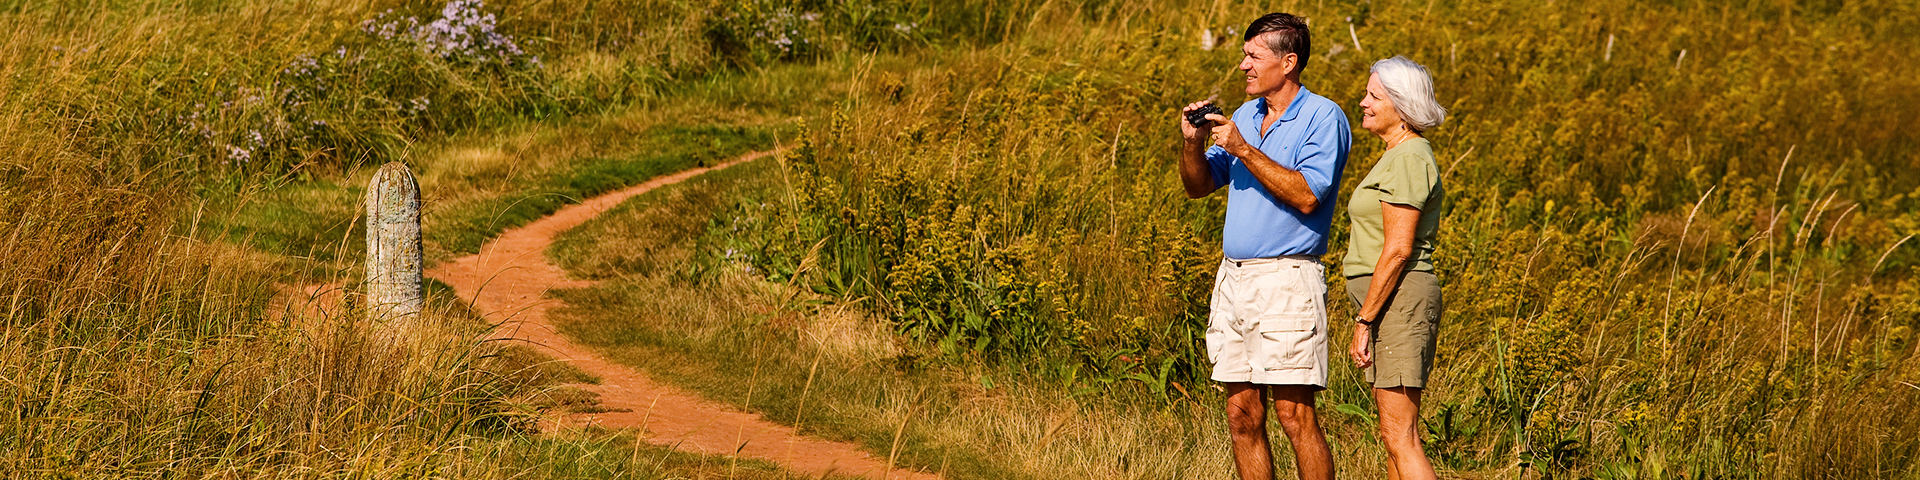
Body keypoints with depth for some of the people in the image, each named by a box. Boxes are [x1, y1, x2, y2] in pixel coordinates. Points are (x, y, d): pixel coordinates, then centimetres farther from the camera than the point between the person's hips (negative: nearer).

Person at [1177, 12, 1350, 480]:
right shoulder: (1246, 115, 17)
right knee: (1242, 416, 6)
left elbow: (1307, 195, -18)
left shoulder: (1323, 117, -5)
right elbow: (1198, 186, 20)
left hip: (1286, 279, -7)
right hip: (1233, 278, 7)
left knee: (1295, 416, -10)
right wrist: (1194, 142, 0)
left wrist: (1244, 149, -16)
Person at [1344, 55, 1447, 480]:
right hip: (1394, 303, 11)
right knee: (1395, 434, 11)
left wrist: (1364, 321, -18)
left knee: (1400, 437, -13)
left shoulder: (1408, 160, -14)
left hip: (1397, 301, -11)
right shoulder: (1401, 155, 19)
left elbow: (1398, 250, -19)